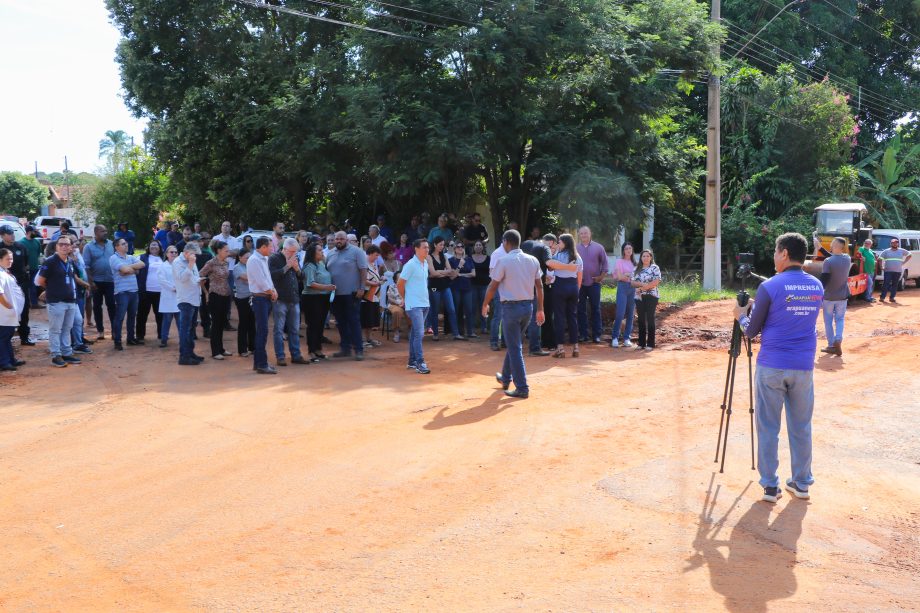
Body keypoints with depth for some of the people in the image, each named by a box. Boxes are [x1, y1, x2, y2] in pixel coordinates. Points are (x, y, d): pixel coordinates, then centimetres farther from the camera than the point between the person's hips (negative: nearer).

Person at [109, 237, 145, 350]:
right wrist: (134, 268, -1)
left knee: (132, 316, 13)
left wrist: (129, 267, -10)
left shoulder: (131, 257, 15)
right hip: (122, 291, -7)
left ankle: (131, 338, 23)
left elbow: (142, 264, -2)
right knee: (119, 317, -5)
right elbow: (125, 269, -19)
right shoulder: (114, 258, -5)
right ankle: (117, 341, -2)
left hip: (134, 290, 7)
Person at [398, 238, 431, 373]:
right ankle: (420, 363, -11)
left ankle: (412, 361, 20)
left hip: (424, 304, 8)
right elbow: (400, 284, -9)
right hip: (414, 305, -8)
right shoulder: (410, 265, -13)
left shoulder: (426, 263, 11)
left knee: (415, 333, 13)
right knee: (419, 333, -13)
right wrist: (405, 298, 2)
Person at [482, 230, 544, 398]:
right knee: (514, 344, 22)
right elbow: (539, 286, 7)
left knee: (515, 348, -1)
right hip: (528, 306, 6)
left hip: (511, 307, -6)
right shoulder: (533, 260, 5)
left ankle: (522, 388, -2)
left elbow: (493, 286, -6)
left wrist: (485, 305, 9)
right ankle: (506, 378, 36)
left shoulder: (504, 261, -11)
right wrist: (540, 309, 13)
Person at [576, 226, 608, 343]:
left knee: (596, 309, 2)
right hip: (579, 283, 1)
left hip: (594, 283, -1)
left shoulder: (598, 247, 1)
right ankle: (583, 334, 12)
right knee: (581, 309, 5)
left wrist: (601, 276, -3)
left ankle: (596, 335, 7)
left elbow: (604, 263, 5)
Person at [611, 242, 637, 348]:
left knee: (630, 314, 4)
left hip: (633, 288, 5)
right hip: (622, 287, -5)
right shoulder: (619, 261, 0)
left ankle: (627, 338, 10)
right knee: (620, 313, -11)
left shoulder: (634, 263, 16)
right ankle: (615, 338, -3)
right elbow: (617, 275, -7)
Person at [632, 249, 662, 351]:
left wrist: (643, 287, -14)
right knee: (641, 319, 6)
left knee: (650, 319, -3)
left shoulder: (654, 268, -1)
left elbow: (656, 281, -12)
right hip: (639, 297, 5)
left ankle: (650, 343, 0)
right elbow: (633, 282, 6)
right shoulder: (637, 269, 13)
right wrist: (641, 283, -14)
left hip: (651, 296, -4)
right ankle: (641, 343, 11)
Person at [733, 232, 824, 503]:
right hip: (804, 367, 4)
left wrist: (741, 316, 16)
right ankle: (802, 483, 22)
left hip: (772, 366, -4)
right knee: (801, 427, 14)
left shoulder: (769, 287, -11)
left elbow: (752, 331, -5)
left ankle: (770, 485, 9)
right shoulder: (817, 287, 6)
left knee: (768, 427, 5)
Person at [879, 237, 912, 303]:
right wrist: (881, 267, -1)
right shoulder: (886, 251, 5)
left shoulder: (902, 251, 9)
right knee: (886, 284, -8)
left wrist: (904, 262, 9)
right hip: (888, 271, -2)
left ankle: (892, 297, 10)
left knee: (895, 285, 4)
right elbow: (880, 259, 8)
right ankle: (882, 297, -5)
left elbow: (909, 255, 20)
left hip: (898, 271, 2)